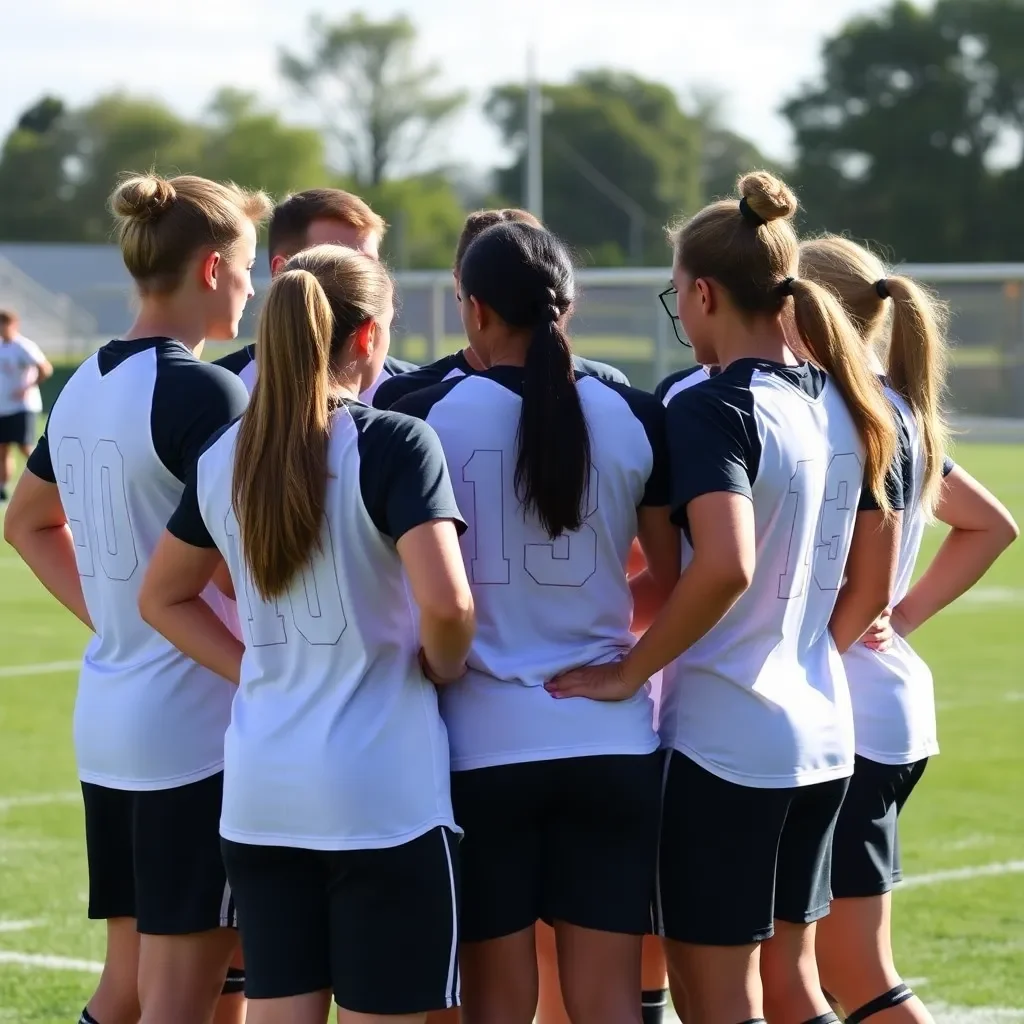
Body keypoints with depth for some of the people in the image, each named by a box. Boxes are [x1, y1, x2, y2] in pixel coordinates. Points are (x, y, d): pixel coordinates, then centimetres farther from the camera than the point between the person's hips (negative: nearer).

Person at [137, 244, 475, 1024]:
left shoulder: (225, 459, 8)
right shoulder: (394, 445, -11)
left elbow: (163, 597, 19)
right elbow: (445, 600, -22)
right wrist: (445, 667, -2)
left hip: (262, 791, 6)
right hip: (382, 792, -5)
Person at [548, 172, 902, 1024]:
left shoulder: (713, 407, -15)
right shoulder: (849, 406, 9)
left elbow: (724, 566, -29)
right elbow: (872, 585, 14)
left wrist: (631, 672, -19)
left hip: (722, 738, -8)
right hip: (820, 733, 8)